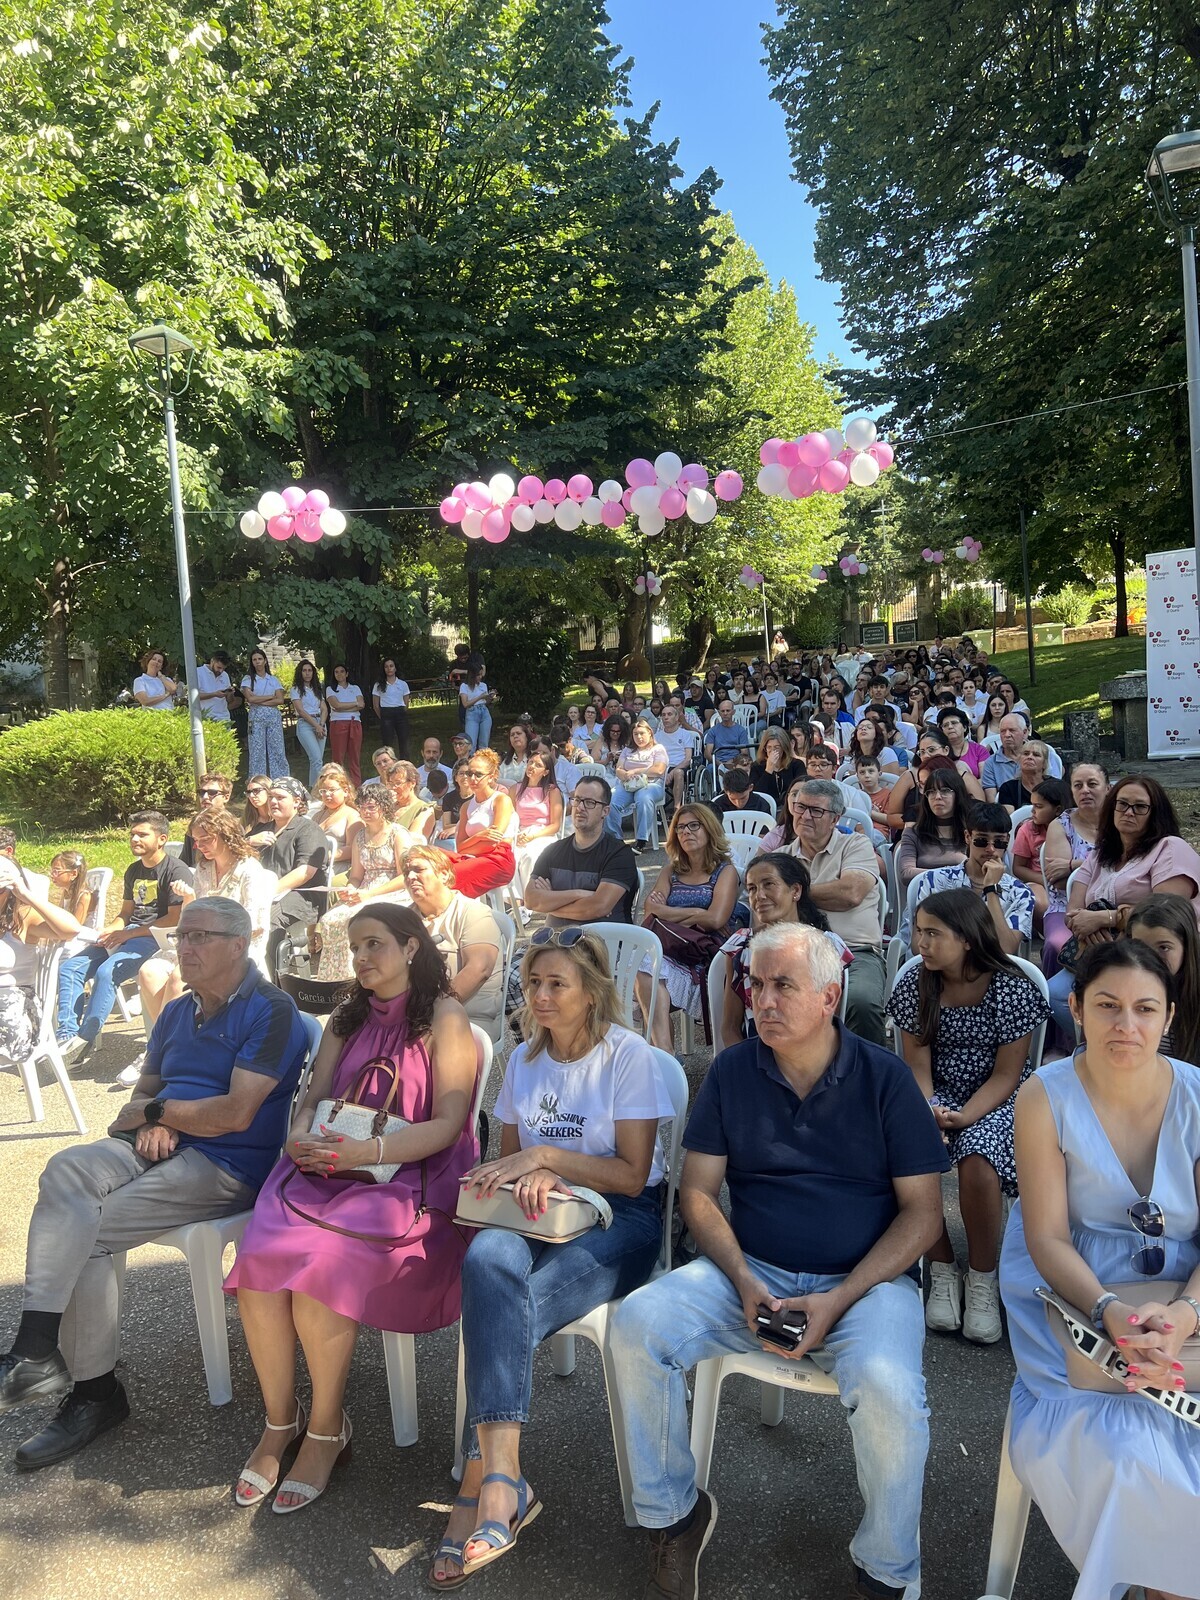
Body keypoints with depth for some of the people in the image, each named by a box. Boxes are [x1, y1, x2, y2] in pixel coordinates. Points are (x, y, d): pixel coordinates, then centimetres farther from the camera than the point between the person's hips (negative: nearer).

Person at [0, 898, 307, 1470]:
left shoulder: (270, 1012, -9)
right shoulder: (177, 1014, 18)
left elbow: (236, 1113, -18)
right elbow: (143, 1093, 23)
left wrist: (156, 1110, -5)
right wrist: (150, 1123, -3)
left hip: (228, 1166, -7)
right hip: (161, 1147, 7)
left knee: (83, 1230, -19)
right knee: (66, 1170, -22)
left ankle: (93, 1391, -8)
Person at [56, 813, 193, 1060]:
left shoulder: (176, 870, -8)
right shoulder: (134, 870, 20)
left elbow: (175, 919, -14)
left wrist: (129, 934, -13)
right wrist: (111, 930, 1)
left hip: (157, 939, -9)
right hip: (127, 936, 9)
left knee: (106, 972, -30)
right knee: (69, 968, -7)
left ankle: (85, 1039, -21)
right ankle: (67, 1034, -11)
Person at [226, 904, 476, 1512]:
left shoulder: (444, 1018, -3)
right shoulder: (347, 1019, 18)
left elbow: (448, 1124, -10)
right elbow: (310, 1100, 15)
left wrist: (367, 1151, -21)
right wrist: (302, 1137, -9)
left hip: (410, 1177, -5)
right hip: (325, 1169, 5)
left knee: (319, 1265, -29)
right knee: (259, 1261, -22)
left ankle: (326, 1431, -5)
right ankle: (279, 1420, 1)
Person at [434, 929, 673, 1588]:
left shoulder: (629, 1057, -6)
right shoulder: (524, 1058, 12)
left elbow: (632, 1175, -8)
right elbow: (508, 1157, 15)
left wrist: (544, 1156, -15)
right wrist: (528, 1177, -8)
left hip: (620, 1220, -4)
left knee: (501, 1308, -30)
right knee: (487, 1255, -32)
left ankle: (481, 1484, -20)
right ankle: (503, 1480, -32)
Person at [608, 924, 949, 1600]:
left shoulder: (884, 1077, -3)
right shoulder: (732, 1072, 4)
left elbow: (922, 1211, -4)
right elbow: (699, 1193, 4)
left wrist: (838, 1300, -14)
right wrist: (744, 1282, -13)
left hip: (866, 1277, -2)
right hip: (751, 1272, 3)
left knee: (889, 1391, -32)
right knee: (635, 1325, -20)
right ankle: (675, 1510, 4)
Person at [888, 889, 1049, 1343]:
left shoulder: (1010, 987, -12)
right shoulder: (915, 983, -3)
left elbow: (1006, 1075, -10)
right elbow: (917, 1066, -2)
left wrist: (963, 1118, -25)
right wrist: (927, 1116, -22)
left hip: (997, 1099, -2)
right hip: (937, 1096, 3)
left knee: (976, 1160, -34)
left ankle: (983, 1279, -8)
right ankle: (943, 1271, -7)